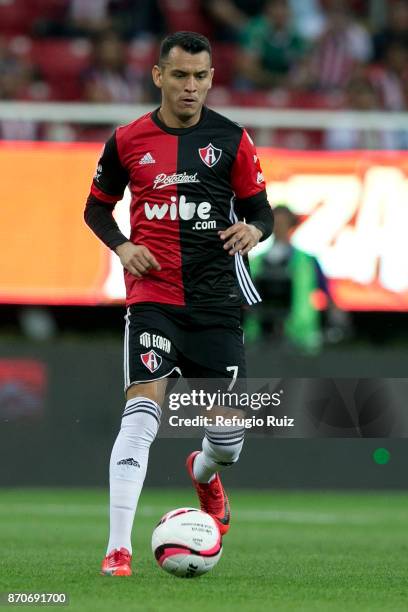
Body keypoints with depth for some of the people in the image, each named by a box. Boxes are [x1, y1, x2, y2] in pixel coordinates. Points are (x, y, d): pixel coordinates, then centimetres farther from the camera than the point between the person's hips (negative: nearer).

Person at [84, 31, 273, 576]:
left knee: (229, 435, 1)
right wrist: (122, 246, -4)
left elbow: (261, 209, 8)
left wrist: (252, 230, -16)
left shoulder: (232, 140, 2)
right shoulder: (128, 141, 2)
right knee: (142, 408, -20)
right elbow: (97, 207, 15)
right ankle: (118, 549, -21)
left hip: (216, 301, 1)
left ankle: (205, 474, 41)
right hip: (153, 295, -1)